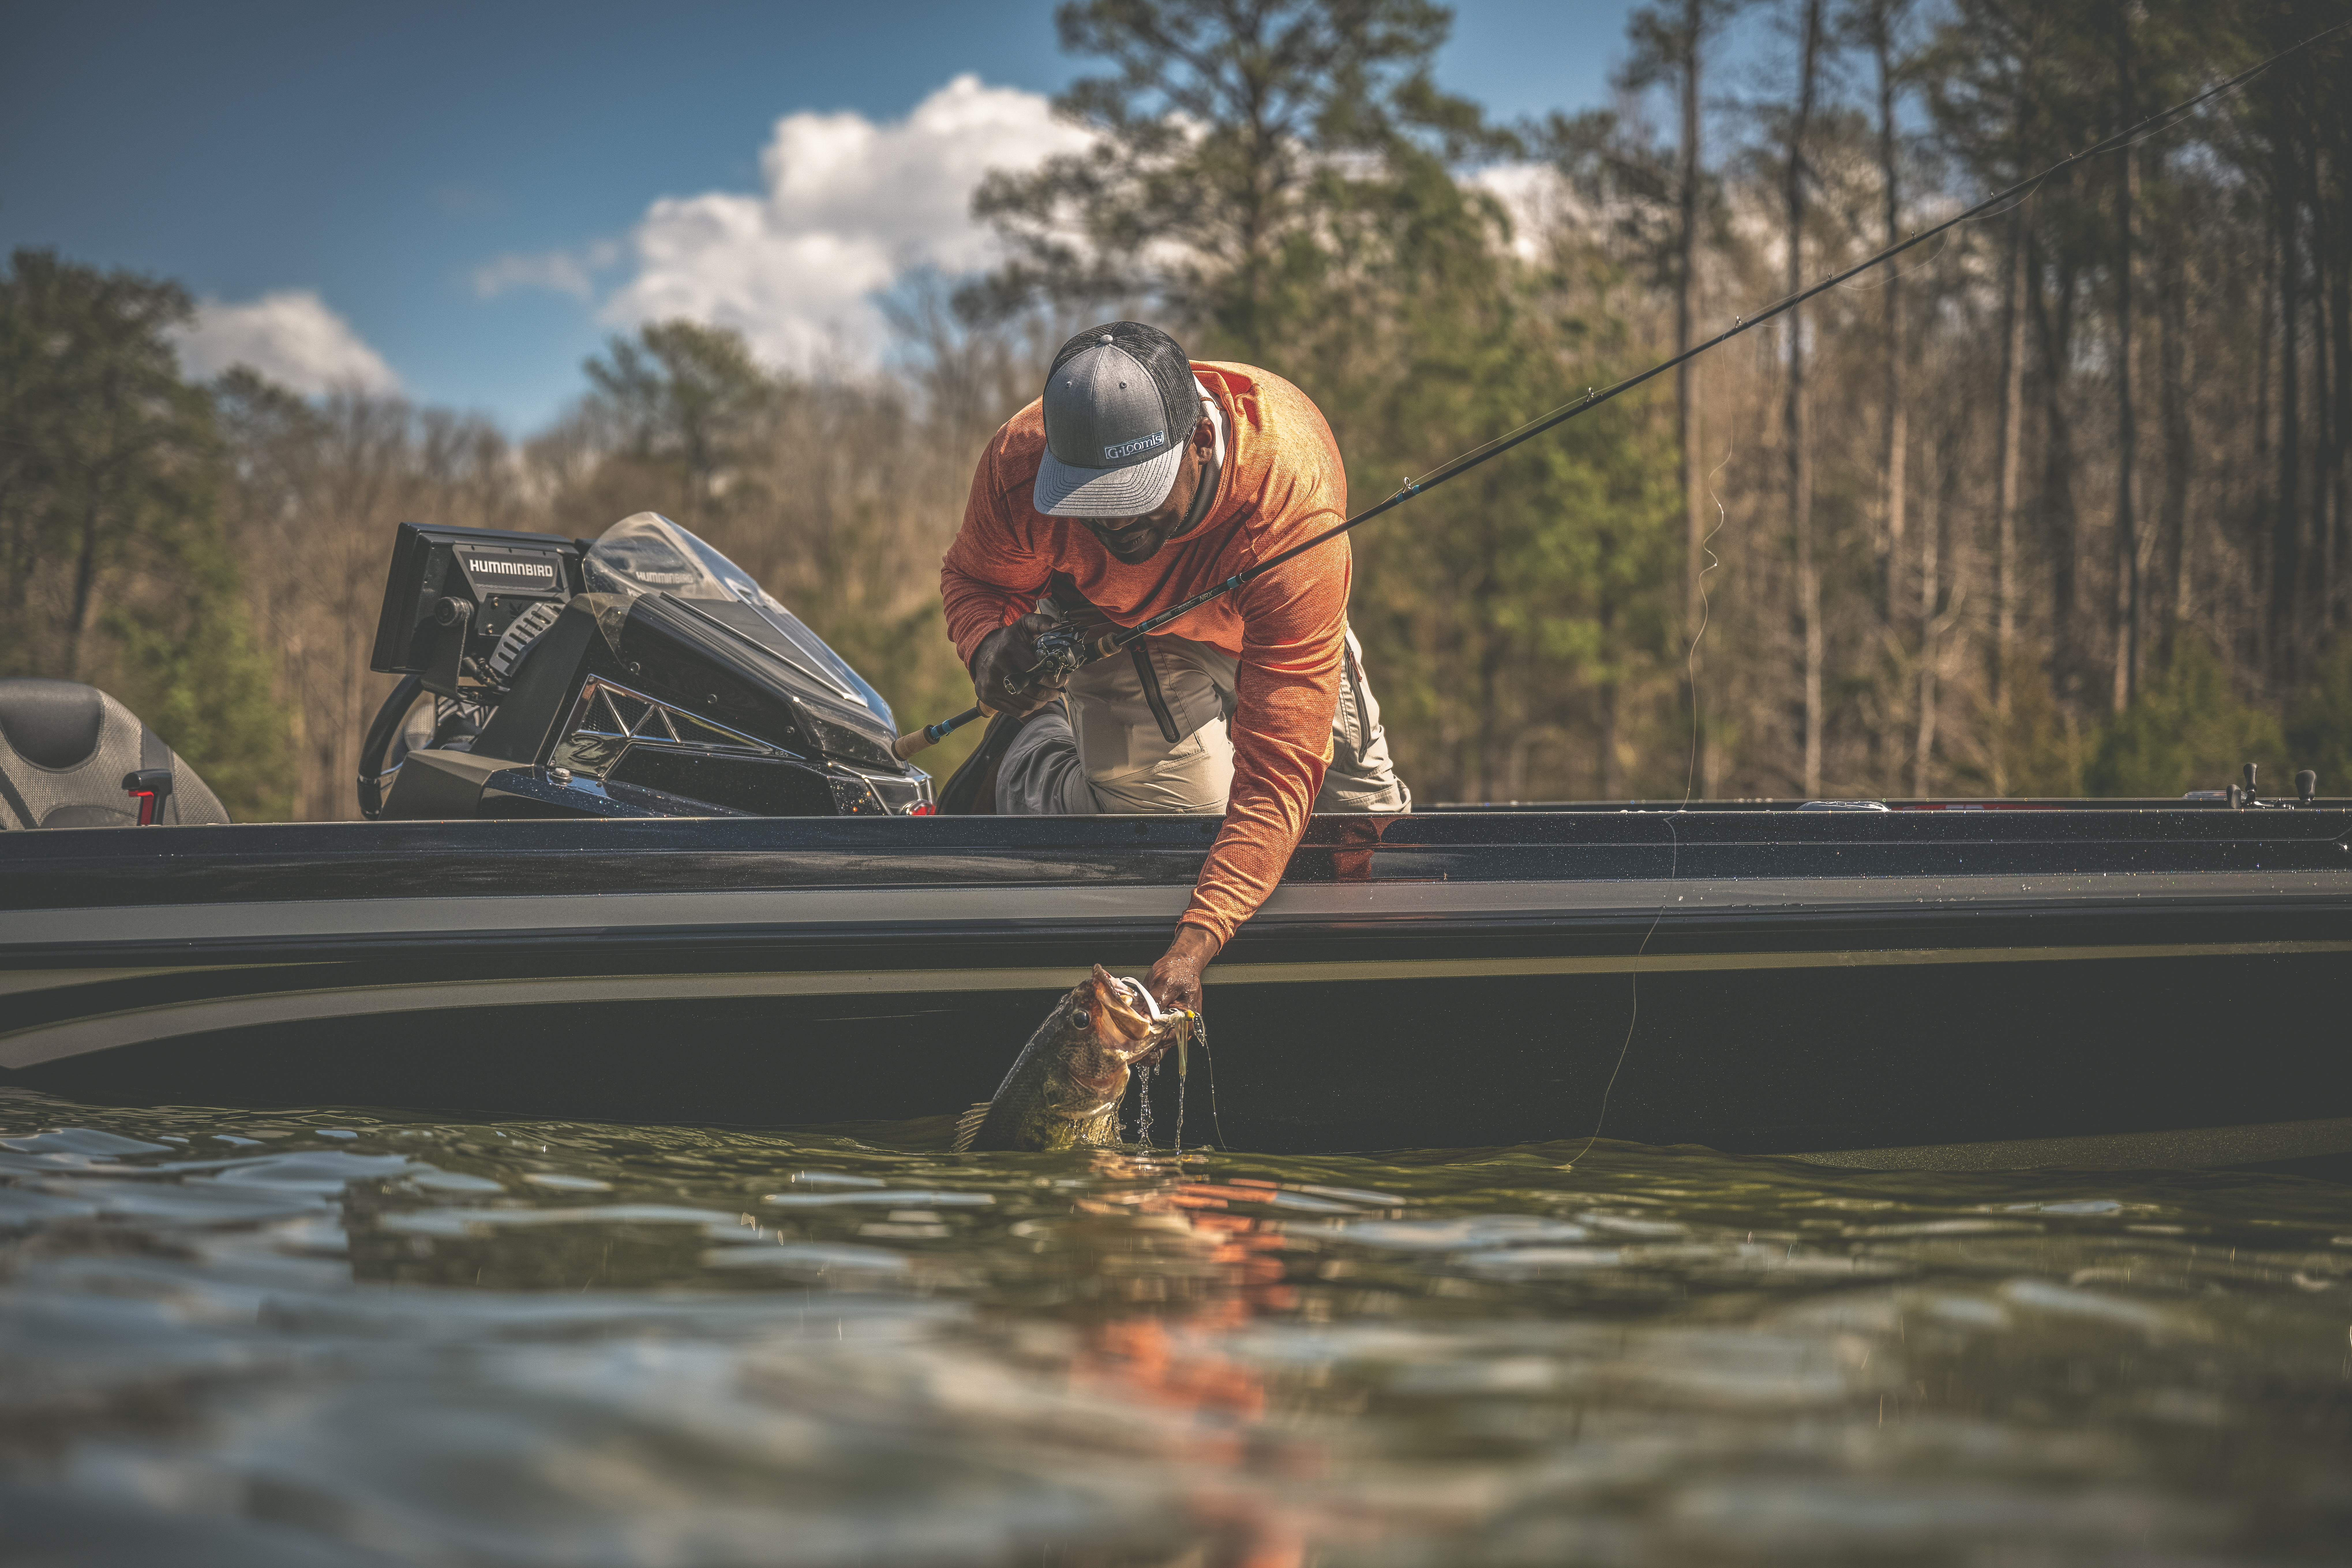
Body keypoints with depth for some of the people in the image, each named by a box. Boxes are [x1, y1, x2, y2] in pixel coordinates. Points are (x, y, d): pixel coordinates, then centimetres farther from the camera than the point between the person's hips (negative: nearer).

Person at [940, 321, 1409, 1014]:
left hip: (1251, 613, 0)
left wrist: (1195, 941, -61)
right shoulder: (1021, 462, -40)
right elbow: (974, 575, -13)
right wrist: (991, 640, -39)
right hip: (1109, 619, 0)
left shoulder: (1295, 509, -48)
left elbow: (1279, 769, -50)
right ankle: (1042, 748, 16)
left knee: (1364, 811, 2)